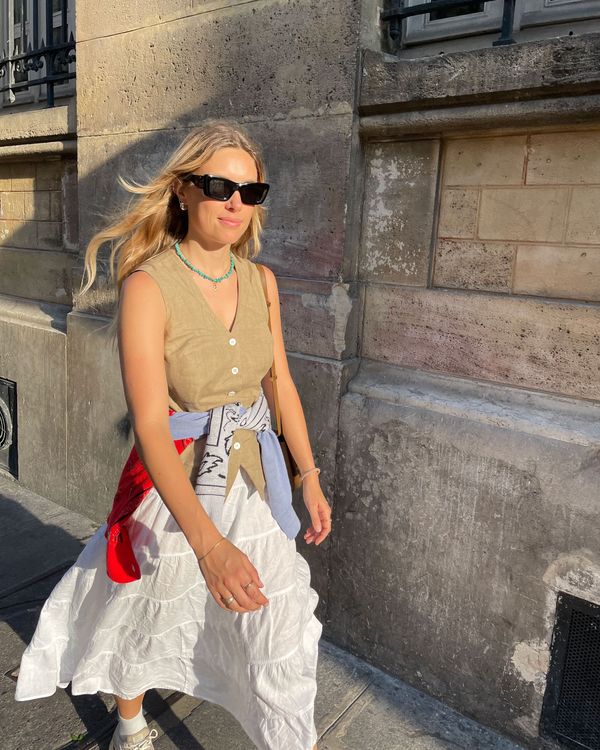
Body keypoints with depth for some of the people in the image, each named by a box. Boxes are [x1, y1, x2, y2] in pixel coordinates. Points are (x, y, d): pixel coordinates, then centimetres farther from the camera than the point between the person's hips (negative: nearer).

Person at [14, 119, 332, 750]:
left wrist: (310, 477, 5)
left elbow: (281, 385, 5)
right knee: (141, 619, 23)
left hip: (251, 478, 4)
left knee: (283, 635, 11)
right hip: (174, 484, -3)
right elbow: (149, 425, -28)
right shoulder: (147, 288, -21)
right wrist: (208, 543, -38)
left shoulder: (261, 281, -3)